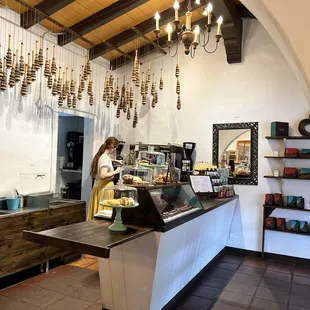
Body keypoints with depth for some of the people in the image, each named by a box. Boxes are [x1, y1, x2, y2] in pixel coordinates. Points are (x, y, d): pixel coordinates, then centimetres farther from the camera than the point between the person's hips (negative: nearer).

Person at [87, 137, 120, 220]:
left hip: (98, 186, 9)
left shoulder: (99, 156, 11)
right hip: (105, 187, -9)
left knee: (98, 212, 11)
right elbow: (103, 175, -26)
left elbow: (93, 174, 17)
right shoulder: (106, 158, -16)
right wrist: (115, 172, -15)